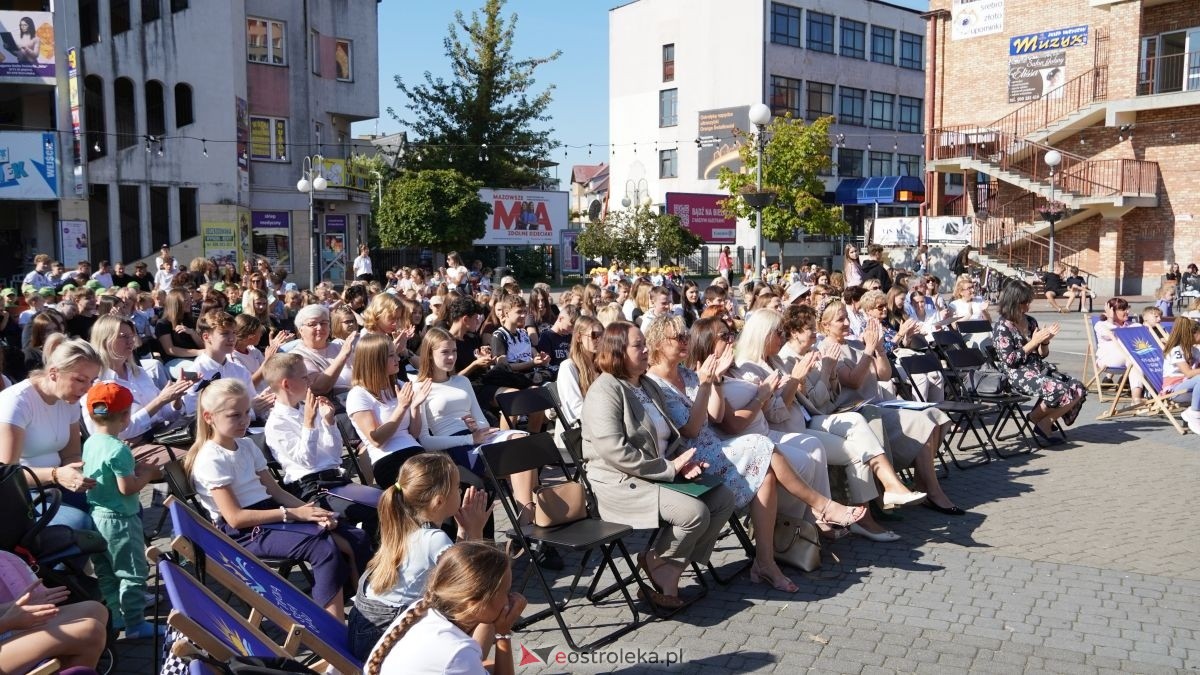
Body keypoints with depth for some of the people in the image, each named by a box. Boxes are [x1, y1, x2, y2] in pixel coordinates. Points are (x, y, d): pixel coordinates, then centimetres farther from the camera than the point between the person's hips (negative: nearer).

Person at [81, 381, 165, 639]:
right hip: (119, 520, -9)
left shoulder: (90, 443, 3)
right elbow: (127, 488, -23)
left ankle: (116, 616, 30)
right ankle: (135, 625, 8)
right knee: (133, 574, 3)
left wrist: (135, 468, 7)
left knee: (106, 572, 19)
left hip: (96, 516, 9)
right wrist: (148, 474, -8)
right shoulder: (119, 450, -24)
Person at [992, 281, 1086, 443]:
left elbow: (1042, 355, 18)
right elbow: (1009, 360, -14)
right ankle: (1036, 417, -3)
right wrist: (1034, 342, -13)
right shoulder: (1002, 327, -7)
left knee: (1078, 389, -10)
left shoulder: (1031, 321, 14)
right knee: (1057, 390, -30)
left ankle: (1045, 422, -5)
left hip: (1040, 371, 8)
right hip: (1017, 376, -8)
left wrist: (1045, 341, -3)